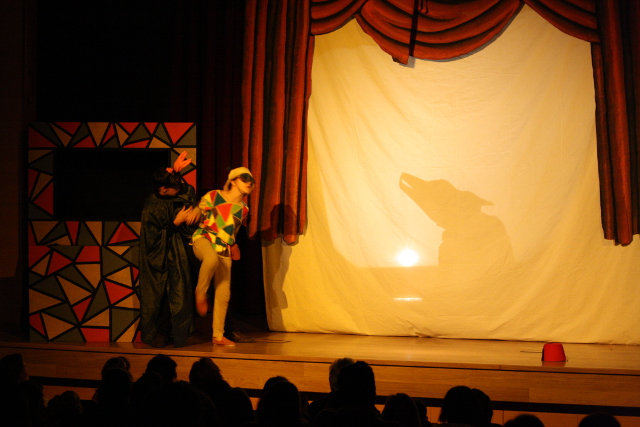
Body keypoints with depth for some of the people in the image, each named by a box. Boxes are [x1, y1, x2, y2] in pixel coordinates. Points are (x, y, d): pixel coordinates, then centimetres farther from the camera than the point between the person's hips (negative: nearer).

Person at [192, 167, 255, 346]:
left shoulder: (243, 209, 8)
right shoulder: (213, 196, -6)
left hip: (223, 250, 5)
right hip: (203, 239, -5)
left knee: (223, 294, 1)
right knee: (212, 257, -41)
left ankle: (218, 336, 13)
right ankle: (200, 294, -16)